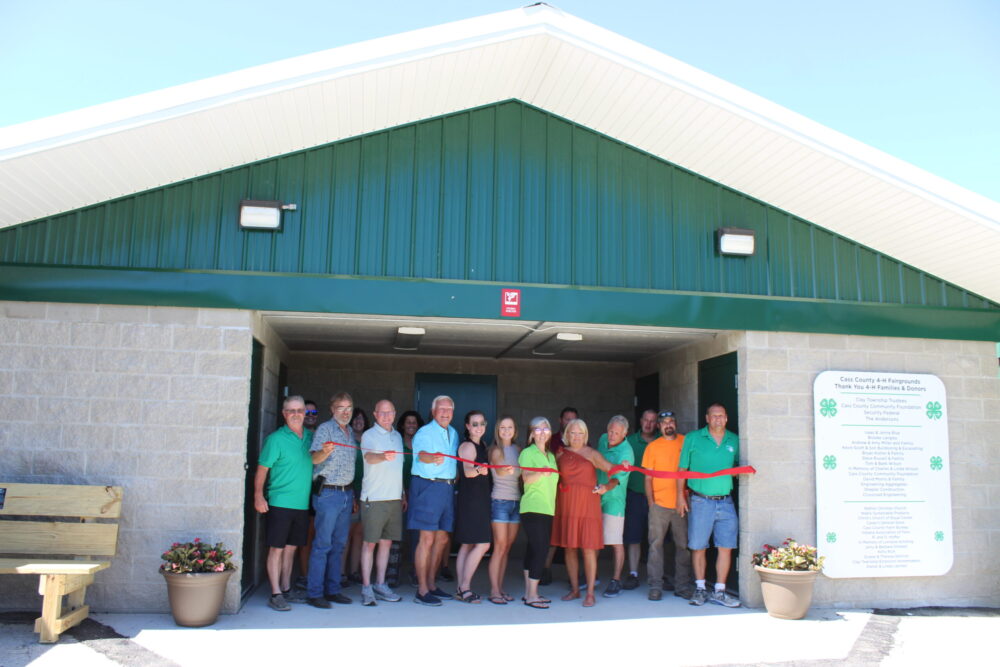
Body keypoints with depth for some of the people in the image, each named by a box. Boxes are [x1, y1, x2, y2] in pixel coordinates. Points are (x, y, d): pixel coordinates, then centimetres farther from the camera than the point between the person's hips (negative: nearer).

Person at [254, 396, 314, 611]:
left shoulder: (311, 437, 10)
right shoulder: (276, 439, -6)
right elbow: (262, 469, -7)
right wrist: (258, 495, -13)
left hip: (303, 503, 5)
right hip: (280, 502, -5)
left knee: (292, 547, 13)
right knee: (277, 548, -2)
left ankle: (286, 588, 23)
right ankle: (276, 594, 3)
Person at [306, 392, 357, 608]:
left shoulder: (351, 432, 15)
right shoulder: (325, 429, -5)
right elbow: (314, 459, -17)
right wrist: (325, 451, -39)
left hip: (347, 494, 7)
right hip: (328, 493, -7)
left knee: (339, 544, 10)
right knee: (322, 544, -5)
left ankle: (332, 589, 17)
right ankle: (314, 593, 1)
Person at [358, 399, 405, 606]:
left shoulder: (397, 436, 16)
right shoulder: (369, 436, -5)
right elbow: (369, 457, -25)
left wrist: (403, 494, 19)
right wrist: (383, 456, -46)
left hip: (394, 498, 6)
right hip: (374, 498, -6)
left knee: (387, 542, 10)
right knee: (370, 542, -3)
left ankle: (380, 585, 19)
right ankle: (366, 588, 2)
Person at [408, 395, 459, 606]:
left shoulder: (453, 434, 17)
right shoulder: (424, 433, -7)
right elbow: (421, 454, -27)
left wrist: (456, 478, 8)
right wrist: (433, 457, -47)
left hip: (448, 488, 8)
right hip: (428, 487, -8)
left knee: (442, 539, 12)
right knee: (427, 539, -9)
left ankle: (431, 583, 23)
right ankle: (422, 590, -3)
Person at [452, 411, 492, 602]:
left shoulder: (482, 445, 15)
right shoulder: (468, 446, -13)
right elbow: (467, 471, -30)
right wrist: (478, 470, -47)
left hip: (480, 499, 9)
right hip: (470, 498, -9)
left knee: (467, 545, 9)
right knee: (482, 544, -11)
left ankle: (461, 589, 13)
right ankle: (465, 587, -5)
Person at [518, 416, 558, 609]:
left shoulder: (551, 456, 19)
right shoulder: (527, 453, -4)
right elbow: (526, 478, -19)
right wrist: (541, 473, -37)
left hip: (548, 508, 7)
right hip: (532, 508, -7)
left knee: (533, 550, 10)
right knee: (540, 549, -13)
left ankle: (529, 592, 15)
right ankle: (532, 595, -8)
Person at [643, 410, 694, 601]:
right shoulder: (653, 447, 5)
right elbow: (648, 478, 6)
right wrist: (651, 502, -3)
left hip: (681, 504, 1)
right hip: (659, 504, -1)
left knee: (683, 545, 5)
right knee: (656, 544, -1)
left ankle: (682, 586, 15)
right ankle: (655, 586, 5)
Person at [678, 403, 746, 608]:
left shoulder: (734, 441, 9)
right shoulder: (693, 438, 2)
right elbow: (682, 469, 5)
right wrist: (680, 495, 0)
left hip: (725, 501, 2)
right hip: (701, 501, -2)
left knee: (726, 547, 1)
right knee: (698, 547, 3)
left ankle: (719, 591, 12)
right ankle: (700, 589, 18)